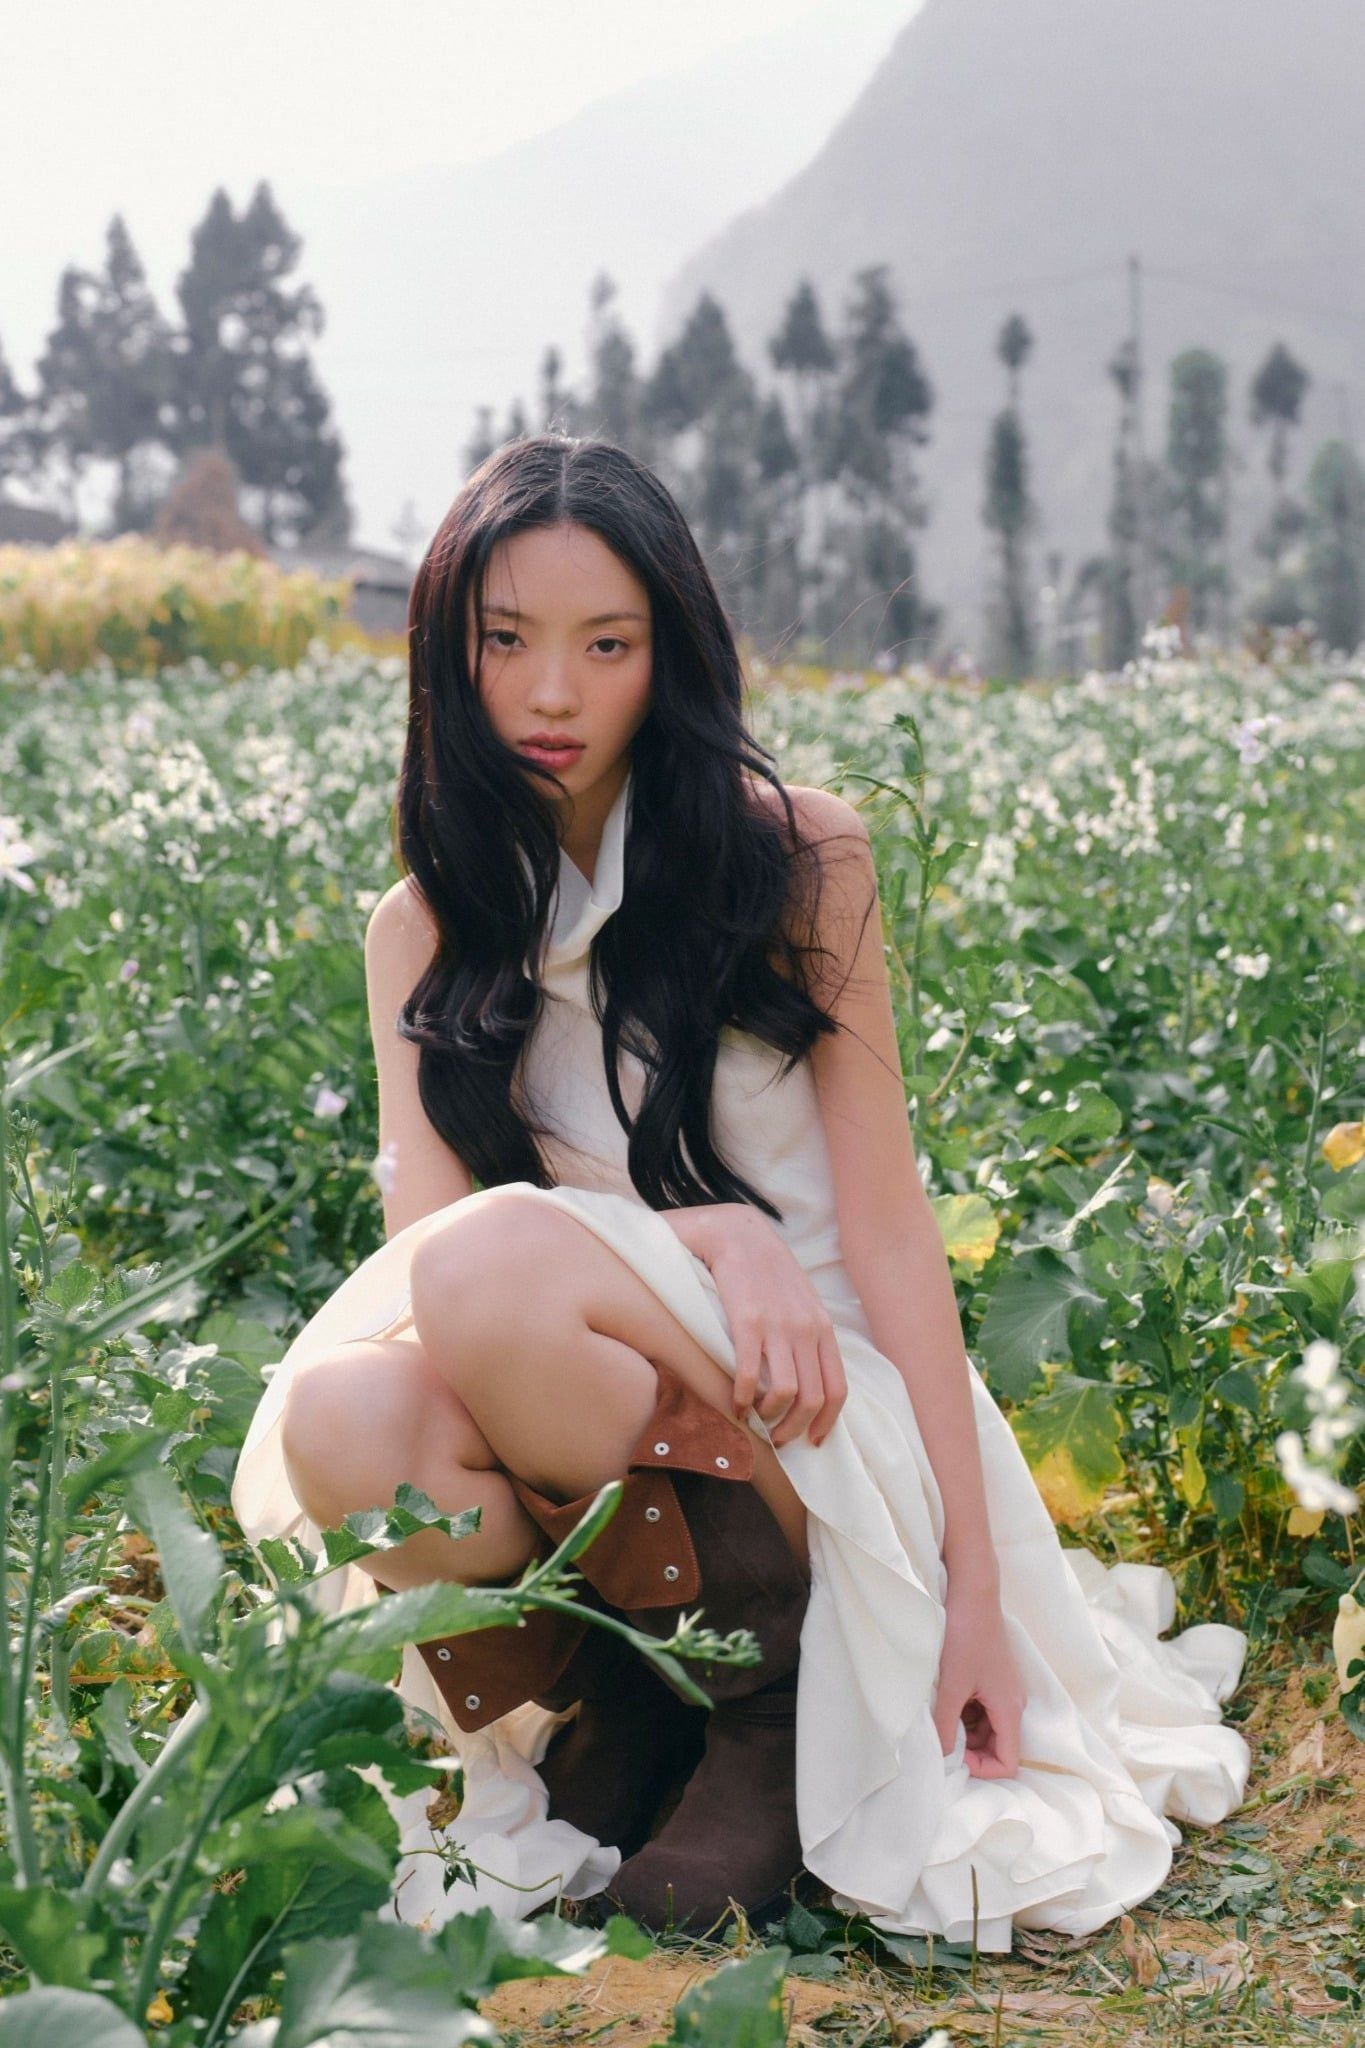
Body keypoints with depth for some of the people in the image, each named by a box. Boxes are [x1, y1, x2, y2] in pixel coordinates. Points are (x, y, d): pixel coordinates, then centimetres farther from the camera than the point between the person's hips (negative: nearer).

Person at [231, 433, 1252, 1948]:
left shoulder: (793, 859, -4)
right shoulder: (422, 928, 5)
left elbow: (888, 1224, -7)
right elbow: (420, 1236, -7)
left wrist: (980, 1588, -13)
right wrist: (710, 1234, -25)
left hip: (818, 1418, -2)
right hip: (593, 1423, 3)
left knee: (493, 1268, -32)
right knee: (333, 1418, -31)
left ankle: (774, 1695, -10)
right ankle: (613, 1705, -3)